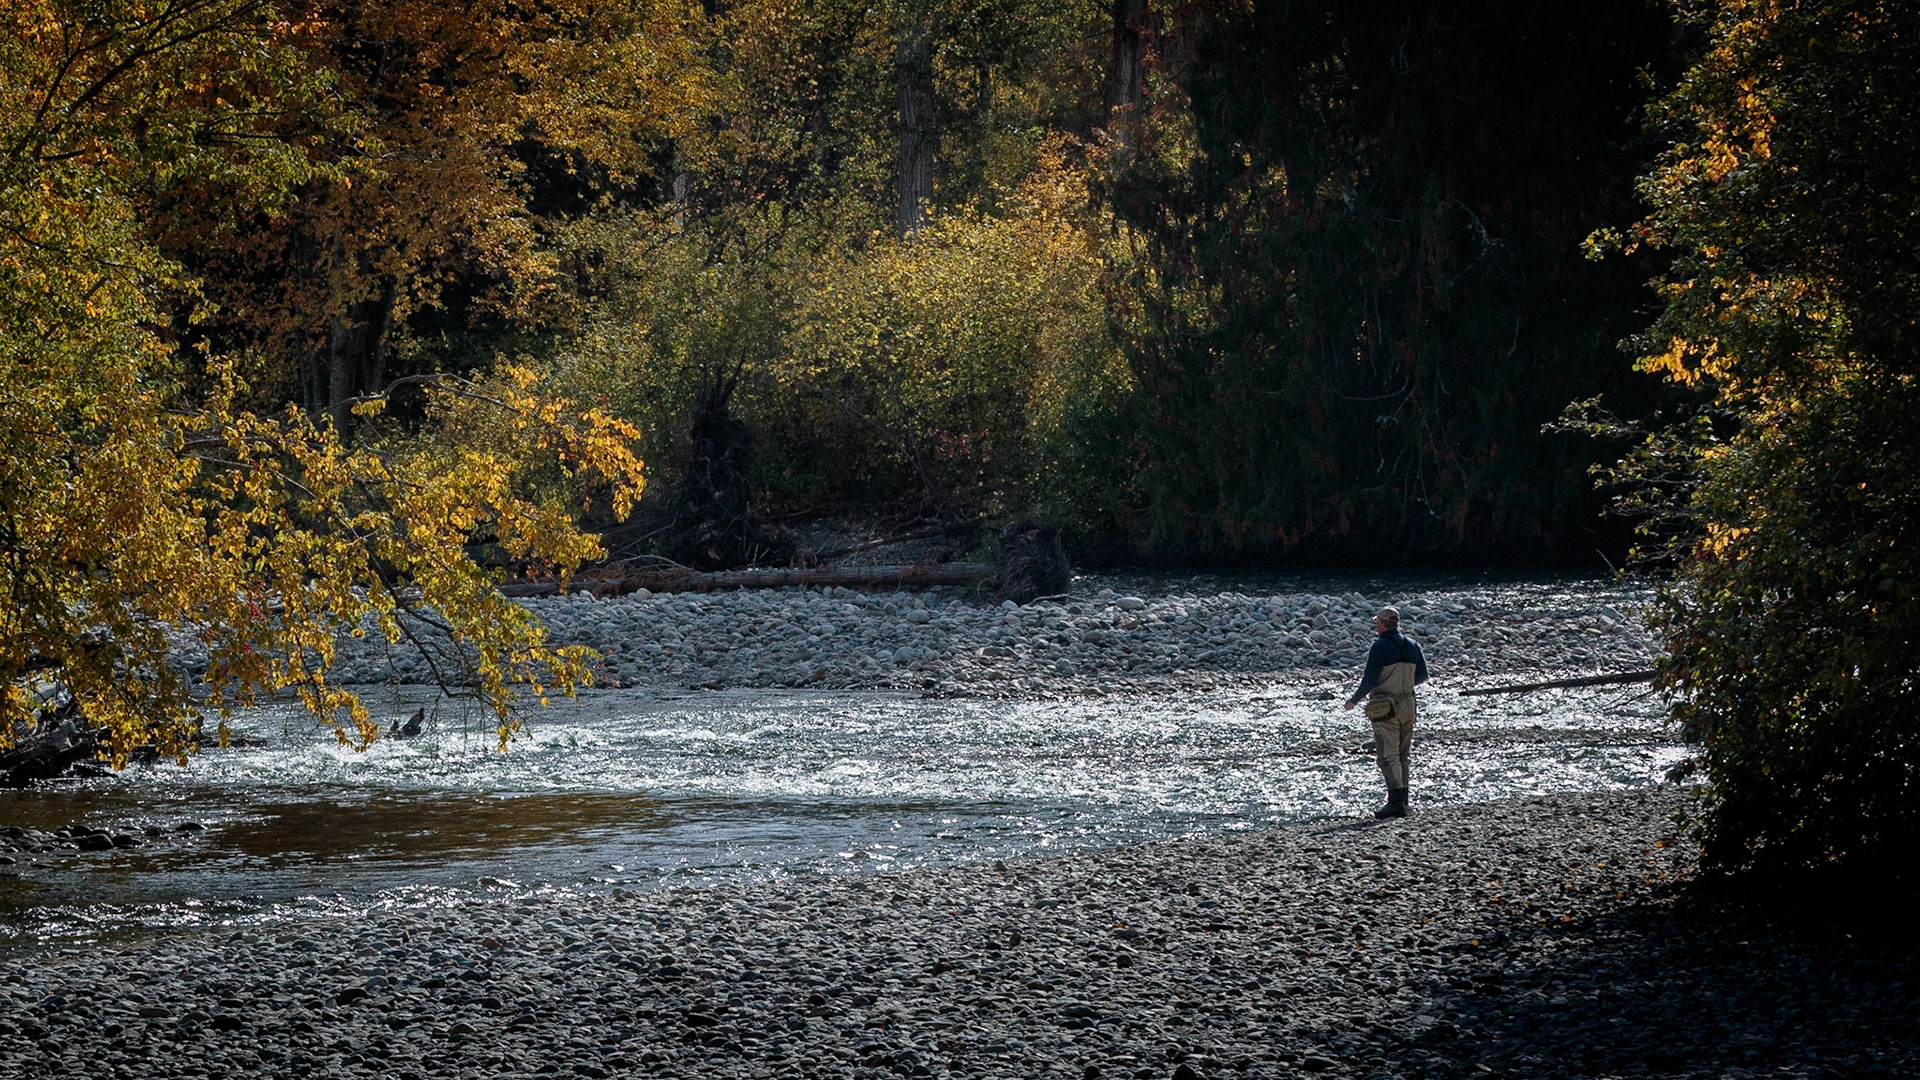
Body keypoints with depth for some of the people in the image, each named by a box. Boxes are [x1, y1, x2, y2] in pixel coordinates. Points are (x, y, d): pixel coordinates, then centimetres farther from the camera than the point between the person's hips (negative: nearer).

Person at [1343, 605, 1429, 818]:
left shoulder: (1380, 647, -13)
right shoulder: (1412, 645, 8)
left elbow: (1370, 679, -15)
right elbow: (1422, 676, 13)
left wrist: (1354, 700, -2)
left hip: (1384, 707, -7)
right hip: (1407, 705, 7)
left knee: (1388, 756, -8)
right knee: (1402, 756, 16)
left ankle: (1396, 803, -17)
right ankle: (1402, 799, 18)